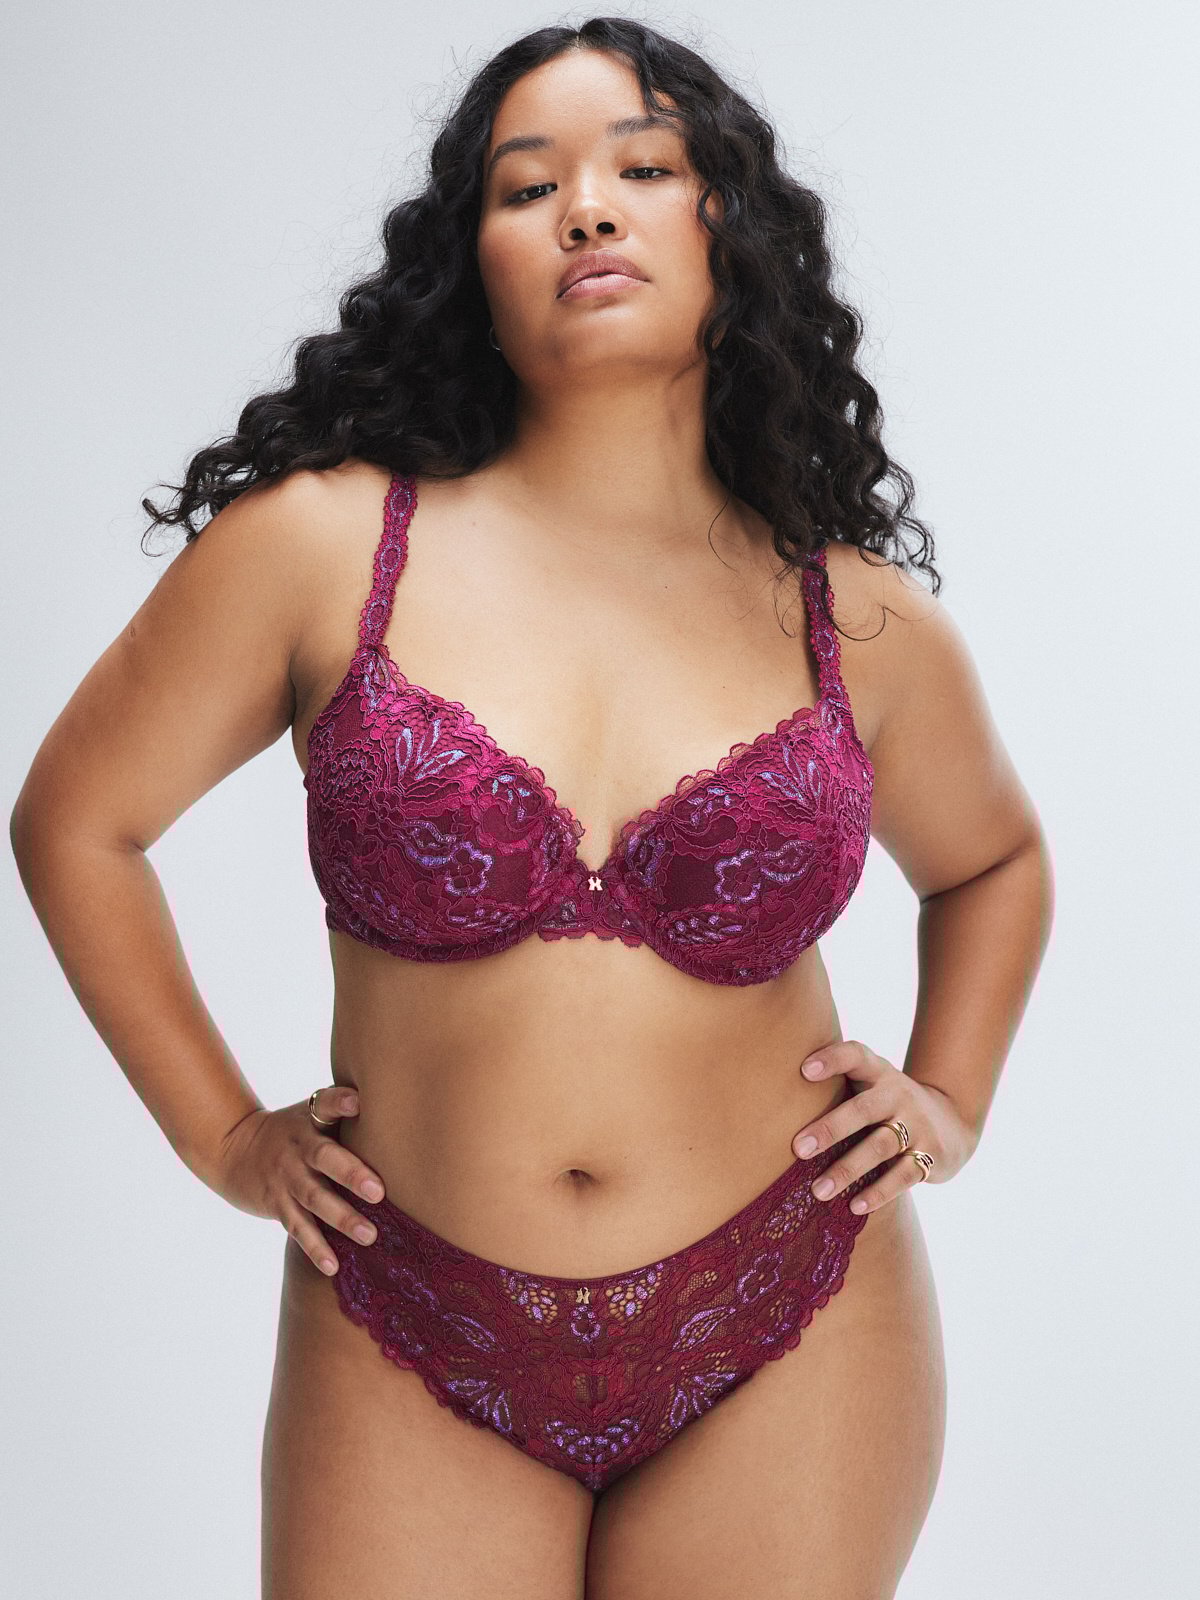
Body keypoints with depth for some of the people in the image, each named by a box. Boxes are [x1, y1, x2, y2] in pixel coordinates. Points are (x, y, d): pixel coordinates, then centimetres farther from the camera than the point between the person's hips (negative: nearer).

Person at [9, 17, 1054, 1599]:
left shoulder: (860, 622, 1)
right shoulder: (324, 544, -6)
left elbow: (993, 861, 22)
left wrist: (951, 1098, 8)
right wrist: (223, 1135, 4)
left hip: (787, 1349, 2)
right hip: (412, 1358, -1)